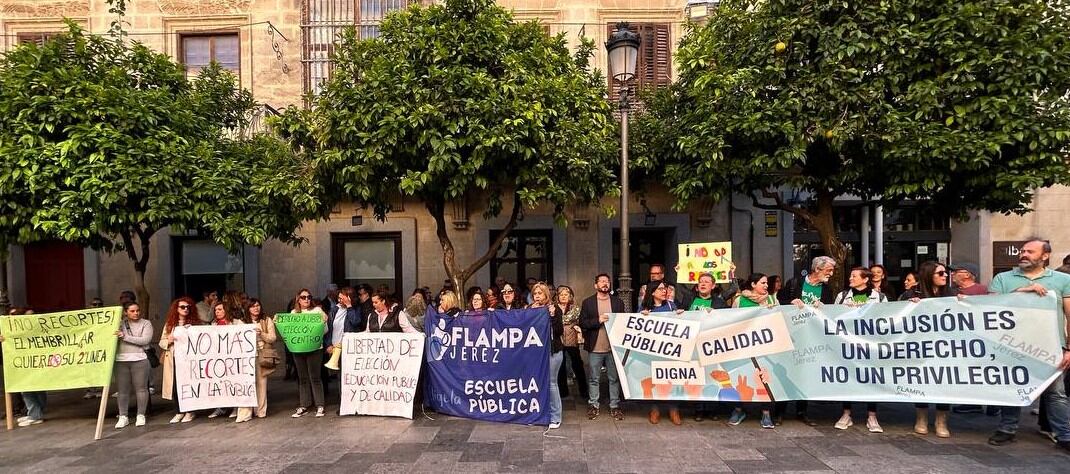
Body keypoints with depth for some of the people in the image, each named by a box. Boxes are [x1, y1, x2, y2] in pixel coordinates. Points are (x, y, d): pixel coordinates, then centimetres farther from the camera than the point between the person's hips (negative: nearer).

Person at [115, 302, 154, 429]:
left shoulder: (146, 323, 5)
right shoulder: (120, 323, 12)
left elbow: (145, 340, -8)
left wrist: (125, 337, -11)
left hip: (139, 360, -2)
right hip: (121, 360, 2)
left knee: (141, 388, 2)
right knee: (122, 390, 4)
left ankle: (141, 415, 12)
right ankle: (123, 417, 13)